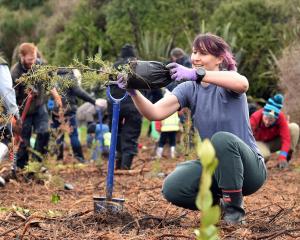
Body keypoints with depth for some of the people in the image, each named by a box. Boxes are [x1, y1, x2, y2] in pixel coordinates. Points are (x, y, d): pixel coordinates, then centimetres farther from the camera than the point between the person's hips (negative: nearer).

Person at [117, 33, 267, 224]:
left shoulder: (227, 80, -9)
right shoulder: (189, 89, 3)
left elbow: (242, 83, -37)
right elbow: (156, 112, -13)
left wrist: (197, 73, -46)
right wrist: (134, 93, -31)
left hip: (249, 167, -4)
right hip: (214, 166, 4)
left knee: (222, 138, -35)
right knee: (172, 188, -21)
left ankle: (235, 207, -18)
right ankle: (219, 201, 7)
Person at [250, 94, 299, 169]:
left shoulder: (281, 117, -27)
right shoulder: (255, 117, -30)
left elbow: (286, 138, -30)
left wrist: (282, 157, -42)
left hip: (275, 142, 2)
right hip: (261, 143, -2)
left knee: (294, 127, -23)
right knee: (264, 154, -39)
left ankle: (287, 159, -14)